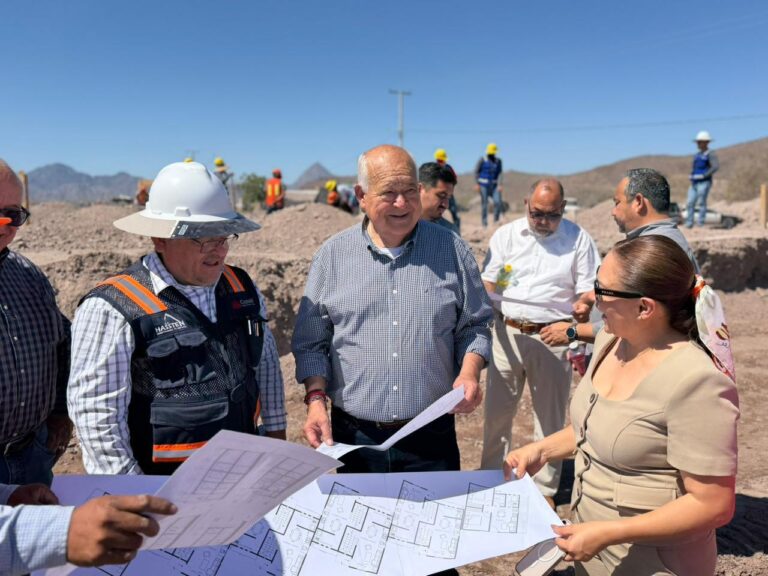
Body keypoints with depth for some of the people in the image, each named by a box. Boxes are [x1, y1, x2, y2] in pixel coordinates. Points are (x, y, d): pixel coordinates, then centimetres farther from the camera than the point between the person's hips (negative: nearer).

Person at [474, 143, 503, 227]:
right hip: (484, 185, -3)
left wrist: (499, 184, -8)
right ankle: (484, 223, 8)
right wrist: (477, 184, -8)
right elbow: (476, 172, -1)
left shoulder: (498, 161, 7)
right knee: (484, 204, 0)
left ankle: (496, 220, 5)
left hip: (494, 185, 3)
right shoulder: (482, 160, -2)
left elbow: (500, 173, 3)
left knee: (498, 202, -10)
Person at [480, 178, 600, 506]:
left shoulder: (578, 239, 2)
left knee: (550, 416, 9)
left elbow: (589, 290, 1)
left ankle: (544, 488, 25)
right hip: (507, 333, 1)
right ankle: (489, 477, 27)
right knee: (496, 410, 8)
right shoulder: (506, 235, 5)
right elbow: (488, 281, 5)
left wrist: (583, 305, -21)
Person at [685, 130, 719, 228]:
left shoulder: (710, 154, -3)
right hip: (694, 183, 7)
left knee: (701, 203, -7)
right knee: (690, 203, 1)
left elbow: (716, 166, -16)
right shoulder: (697, 155, 20)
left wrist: (704, 175, -18)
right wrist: (692, 178, 12)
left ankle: (700, 224, -4)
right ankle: (689, 223, 4)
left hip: (704, 183, -7)